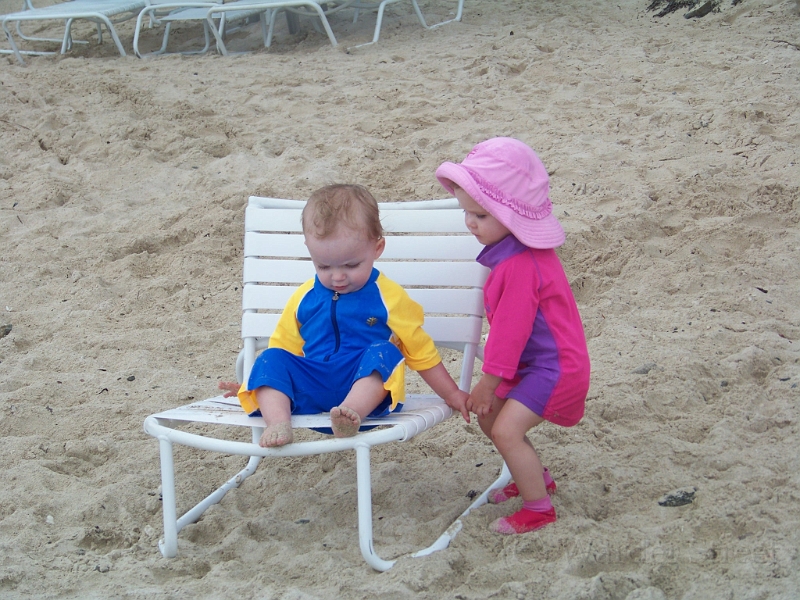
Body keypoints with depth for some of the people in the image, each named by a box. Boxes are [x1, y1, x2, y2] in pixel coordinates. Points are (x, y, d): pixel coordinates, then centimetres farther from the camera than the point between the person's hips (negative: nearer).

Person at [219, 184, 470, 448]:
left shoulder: (389, 298, 1)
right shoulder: (304, 298, 10)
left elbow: (421, 352, 7)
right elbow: (284, 347, 21)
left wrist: (451, 394, 9)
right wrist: (252, 384, 15)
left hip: (368, 388, -3)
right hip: (311, 392, 3)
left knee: (382, 352, -30)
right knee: (270, 359, -16)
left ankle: (352, 413, -51)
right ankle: (278, 423, -38)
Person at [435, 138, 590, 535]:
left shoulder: (522, 266, -29)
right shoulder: (515, 249, 5)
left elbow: (511, 329, -24)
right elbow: (507, 324, 15)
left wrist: (487, 383, -14)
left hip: (552, 368, -11)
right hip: (530, 362, 11)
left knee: (506, 429, -16)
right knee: (488, 414, 16)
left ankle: (539, 508, -1)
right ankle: (535, 478, 33)